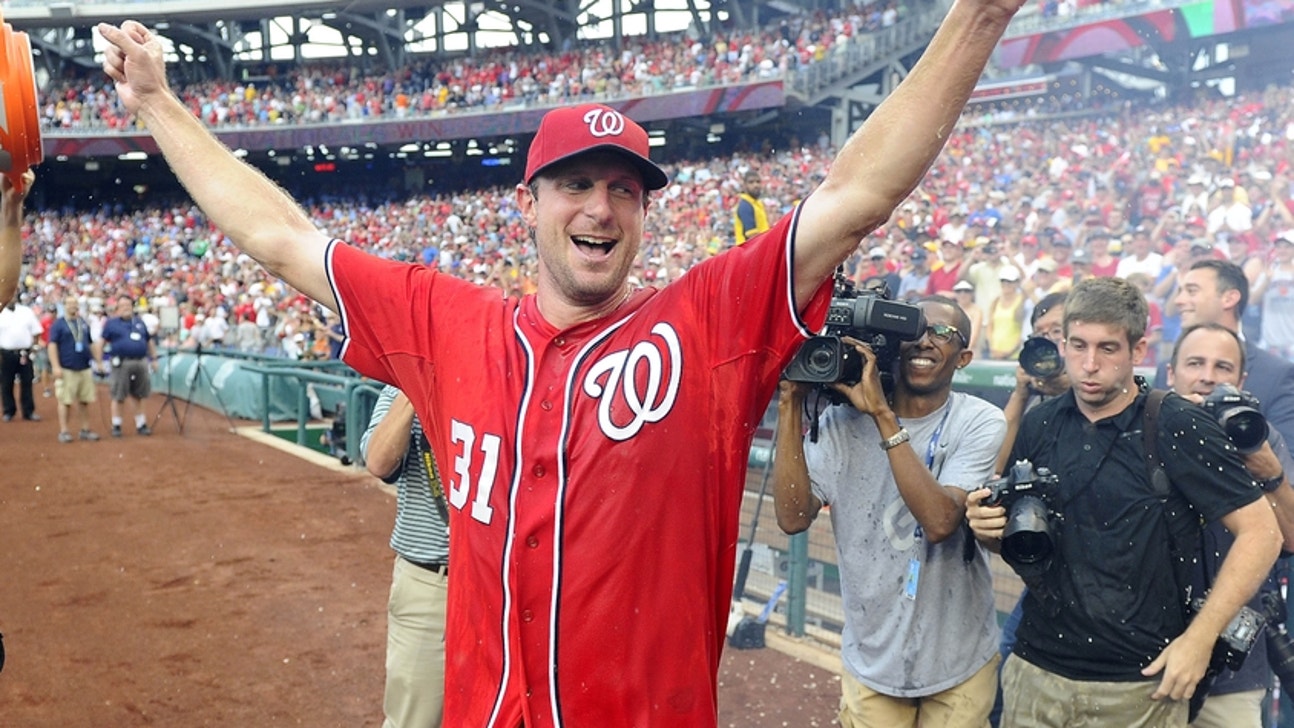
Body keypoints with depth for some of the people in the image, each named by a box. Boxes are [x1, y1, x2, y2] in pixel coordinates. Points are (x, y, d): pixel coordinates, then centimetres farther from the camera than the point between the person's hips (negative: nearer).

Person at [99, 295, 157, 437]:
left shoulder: (139, 322, 15)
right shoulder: (111, 323, 3)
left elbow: (149, 342, 21)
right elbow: (102, 343, -1)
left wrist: (154, 359, 18)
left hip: (141, 363, 4)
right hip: (121, 365, -4)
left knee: (138, 396, 12)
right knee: (118, 397, 0)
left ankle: (141, 425, 19)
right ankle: (116, 426, 10)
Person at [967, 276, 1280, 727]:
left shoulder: (1179, 428, -11)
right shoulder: (1039, 425, 2)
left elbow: (1260, 532, -11)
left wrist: (1199, 639, -14)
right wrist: (989, 527, -9)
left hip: (1141, 685, -3)